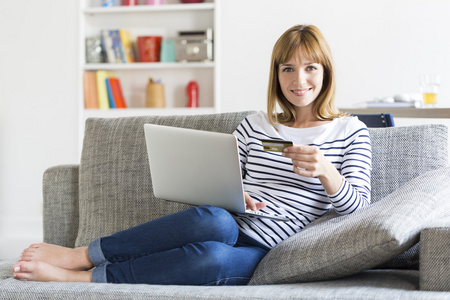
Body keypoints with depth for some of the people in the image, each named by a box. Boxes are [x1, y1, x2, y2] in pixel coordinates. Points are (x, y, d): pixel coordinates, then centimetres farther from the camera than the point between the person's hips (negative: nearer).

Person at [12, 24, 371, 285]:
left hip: (267, 254, -2)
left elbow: (357, 206, -1)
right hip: (229, 230, 2)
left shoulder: (351, 132, 8)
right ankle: (78, 256, -31)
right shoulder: (255, 125, 16)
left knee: (214, 258, -39)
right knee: (214, 220, -38)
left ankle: (79, 276, -32)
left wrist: (325, 171, -21)